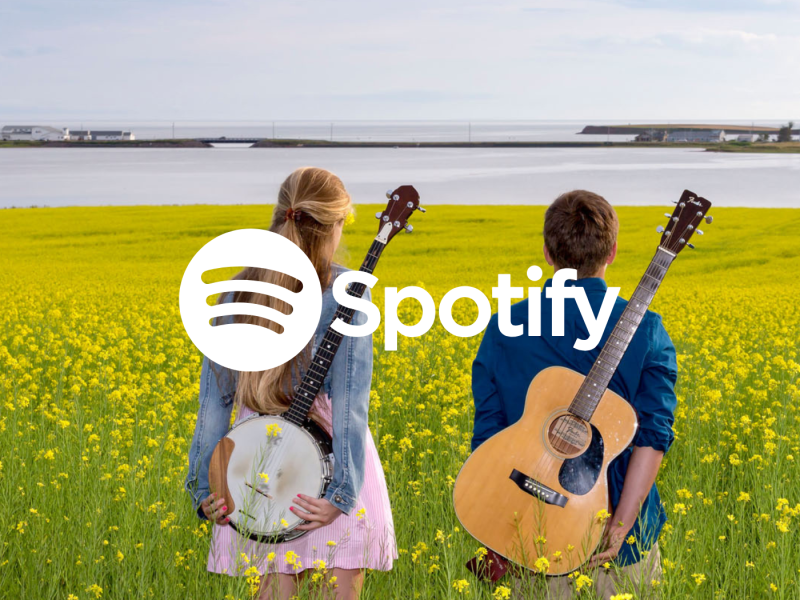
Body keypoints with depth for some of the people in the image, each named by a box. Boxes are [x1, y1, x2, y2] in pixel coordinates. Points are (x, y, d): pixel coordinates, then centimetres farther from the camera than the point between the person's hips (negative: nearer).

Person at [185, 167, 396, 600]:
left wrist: (204, 487, 5)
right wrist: (344, 490, -17)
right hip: (329, 465, -4)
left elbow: (215, 395, 4)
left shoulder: (238, 294, 6)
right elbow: (351, 399, -14)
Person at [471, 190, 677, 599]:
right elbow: (653, 435, -13)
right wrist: (619, 527, -15)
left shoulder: (503, 330, -3)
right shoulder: (645, 330, -5)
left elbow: (487, 436, -2)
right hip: (622, 547, -1)